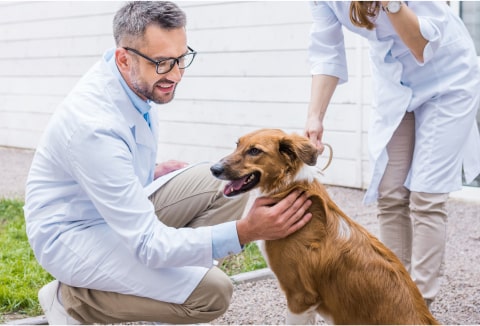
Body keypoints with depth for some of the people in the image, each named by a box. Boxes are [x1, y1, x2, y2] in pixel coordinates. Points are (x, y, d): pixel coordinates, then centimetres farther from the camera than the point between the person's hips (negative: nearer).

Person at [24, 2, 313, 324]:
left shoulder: (136, 80, -8)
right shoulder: (95, 125, -34)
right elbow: (148, 244, -34)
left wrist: (152, 173, 4)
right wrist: (244, 232, -42)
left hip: (124, 211, 8)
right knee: (212, 292, -22)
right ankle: (72, 299, -5)